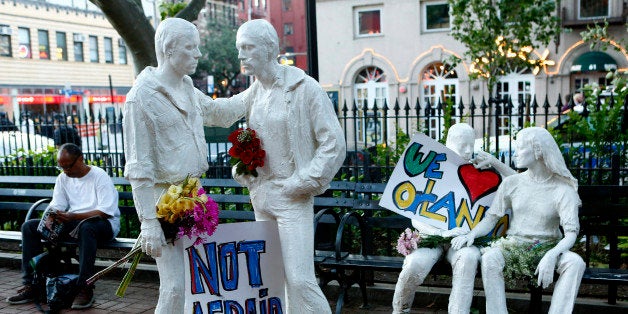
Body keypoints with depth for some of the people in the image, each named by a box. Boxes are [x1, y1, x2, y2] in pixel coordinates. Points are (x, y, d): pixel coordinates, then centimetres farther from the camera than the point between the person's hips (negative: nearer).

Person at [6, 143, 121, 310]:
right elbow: (56, 206, 8)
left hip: (104, 224, -7)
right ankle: (31, 285, -7)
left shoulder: (100, 176, -10)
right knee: (29, 226, -6)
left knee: (85, 226, -42)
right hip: (73, 223, 7)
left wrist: (72, 217, -29)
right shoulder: (63, 178, 13)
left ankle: (85, 288, -37)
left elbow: (105, 212, -19)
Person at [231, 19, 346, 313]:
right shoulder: (254, 93, 10)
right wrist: (244, 173, 5)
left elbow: (334, 143, -11)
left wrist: (303, 182, -15)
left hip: (292, 197, -7)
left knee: (299, 280, -11)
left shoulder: (304, 88, -10)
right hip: (261, 196, 7)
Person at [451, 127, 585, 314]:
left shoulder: (563, 189, -3)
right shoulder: (512, 183, 5)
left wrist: (551, 255, -31)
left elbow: (571, 232, -12)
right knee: (490, 258, -31)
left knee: (575, 262, -31)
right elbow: (491, 217, 5)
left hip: (548, 248, -1)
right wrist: (471, 234, -16)